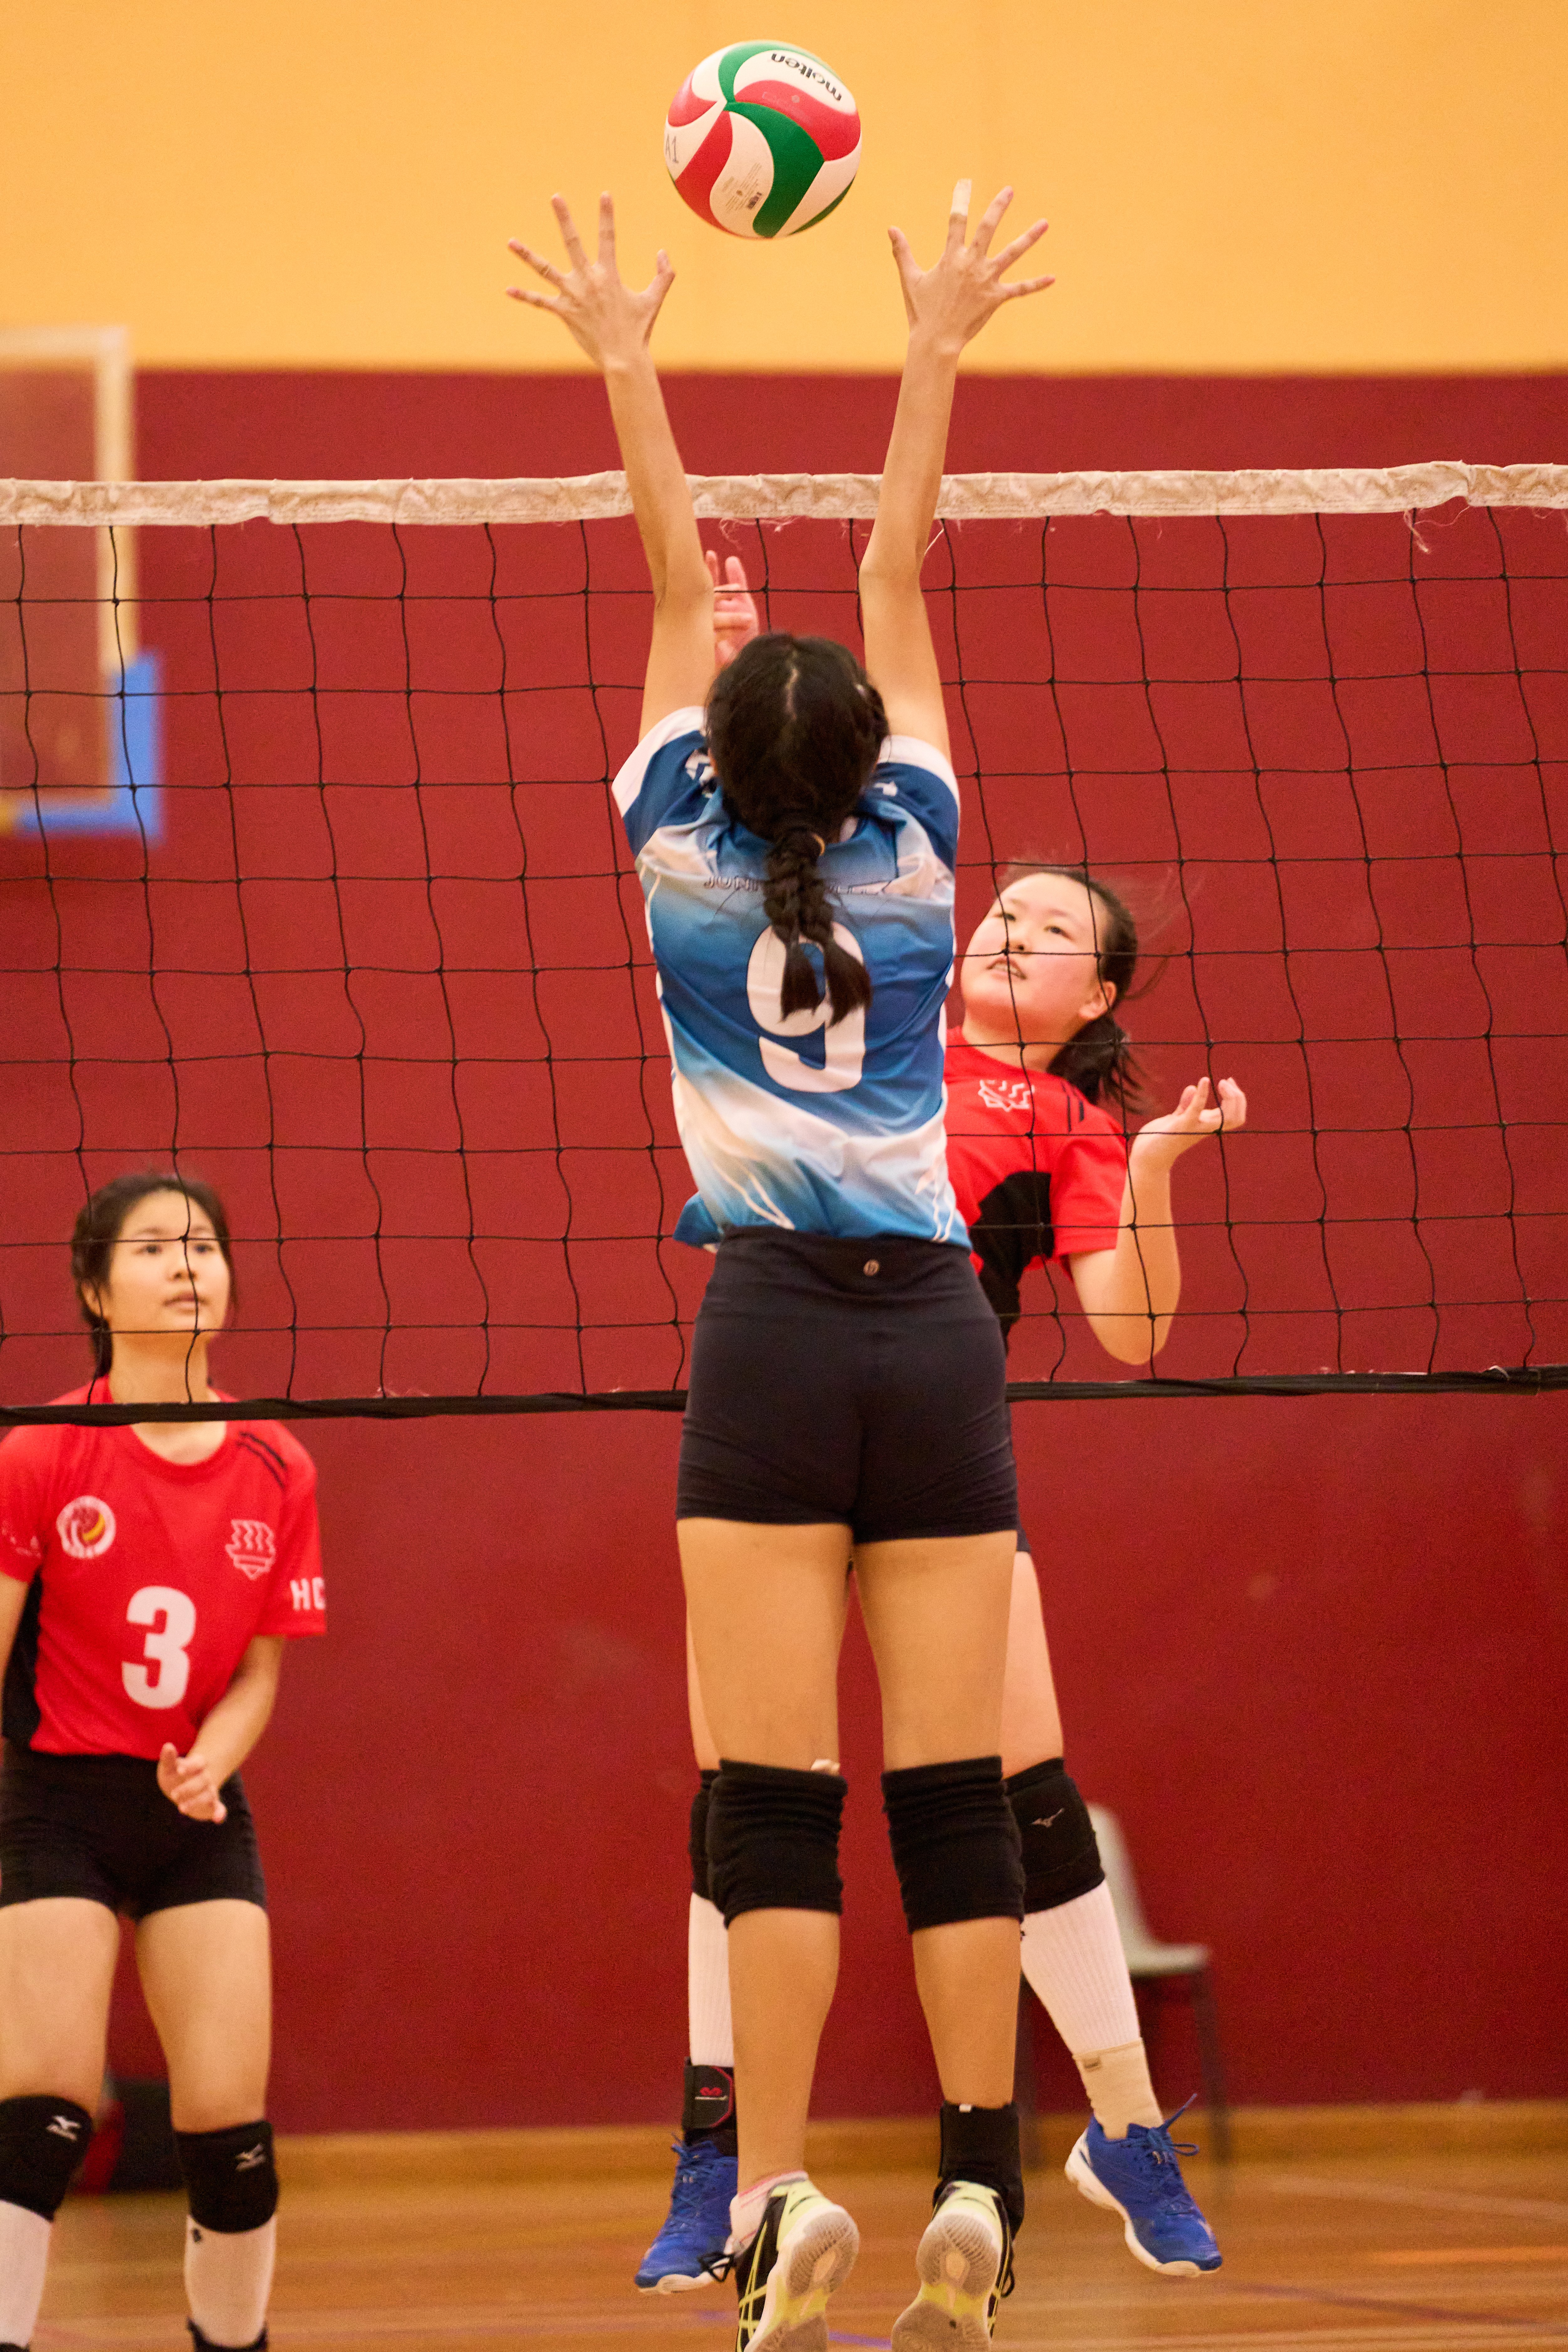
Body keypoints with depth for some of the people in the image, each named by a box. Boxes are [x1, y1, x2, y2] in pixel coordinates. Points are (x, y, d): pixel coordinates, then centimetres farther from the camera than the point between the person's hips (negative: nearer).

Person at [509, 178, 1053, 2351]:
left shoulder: (688, 860, 5)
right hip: (937, 1329, 2)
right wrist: (936, 356, 22)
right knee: (955, 1802, 1)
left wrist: (627, 364, 21)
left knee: (774, 1804, -7)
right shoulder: (913, 859, 8)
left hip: (776, 1335, -2)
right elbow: (898, 583, 15)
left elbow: (678, 590, 13)